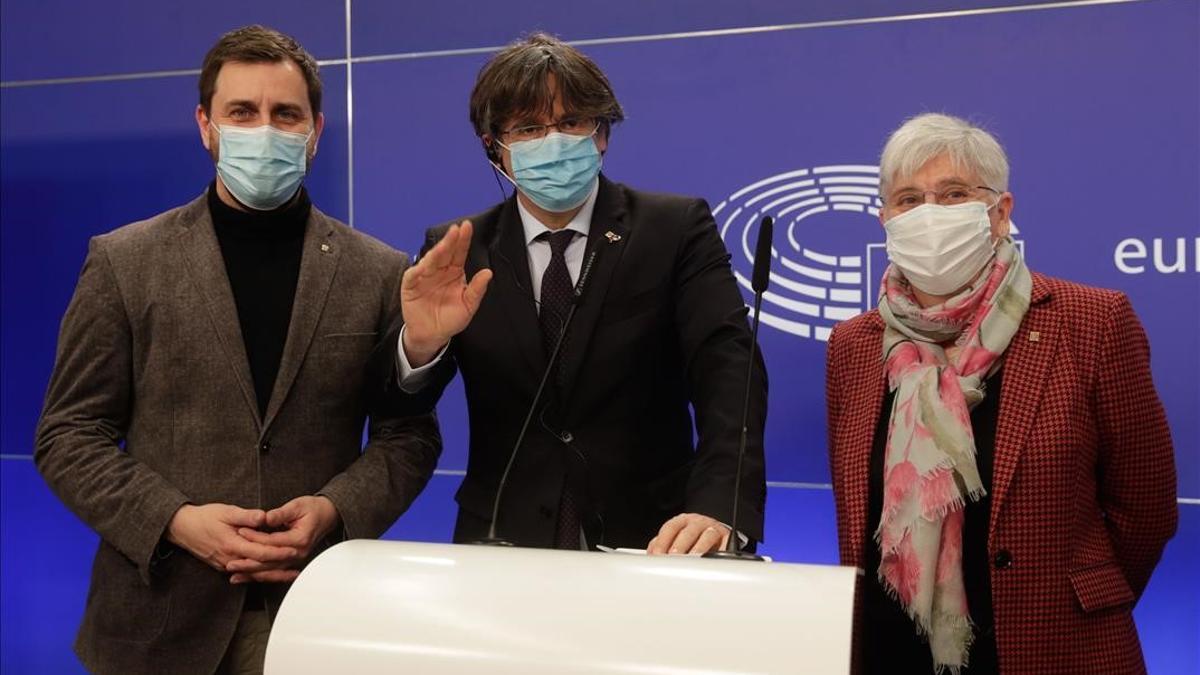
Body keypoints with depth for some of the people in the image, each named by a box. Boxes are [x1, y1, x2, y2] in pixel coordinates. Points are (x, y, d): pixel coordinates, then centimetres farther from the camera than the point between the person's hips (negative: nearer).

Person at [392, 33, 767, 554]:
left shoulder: (676, 230, 1)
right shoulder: (457, 252, 5)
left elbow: (727, 369, -11)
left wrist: (720, 509, -28)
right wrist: (420, 346, -23)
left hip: (650, 545, 0)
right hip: (502, 548, 0)